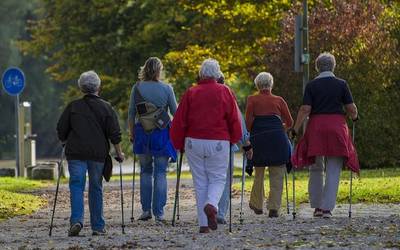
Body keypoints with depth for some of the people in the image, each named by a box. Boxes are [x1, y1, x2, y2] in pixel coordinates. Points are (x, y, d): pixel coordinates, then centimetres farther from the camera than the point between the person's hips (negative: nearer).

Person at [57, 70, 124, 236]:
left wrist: (65, 143, 23)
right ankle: (98, 227, 10)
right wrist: (119, 152, 10)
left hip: (76, 153, -1)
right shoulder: (106, 108, 2)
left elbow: (61, 130, 6)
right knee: (96, 188, 9)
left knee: (76, 186, -2)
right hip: (98, 154, 1)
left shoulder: (73, 107, 3)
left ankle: (76, 220, -23)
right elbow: (114, 133, 0)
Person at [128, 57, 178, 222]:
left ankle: (146, 210, 10)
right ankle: (159, 213, -1)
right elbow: (175, 112, 1)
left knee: (145, 171, 14)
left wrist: (131, 134, 12)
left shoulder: (137, 88, 0)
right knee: (160, 173, 3)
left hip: (142, 133, 2)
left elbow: (131, 114, 2)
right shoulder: (166, 89, -4)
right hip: (162, 134, -2)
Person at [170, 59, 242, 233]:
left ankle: (204, 224, 5)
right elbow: (234, 119, 1)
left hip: (194, 142, 1)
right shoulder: (224, 92, 0)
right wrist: (234, 139, 15)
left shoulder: (190, 93, 2)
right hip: (218, 142, -1)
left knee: (200, 181, 8)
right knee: (218, 178, 9)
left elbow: (179, 121, 2)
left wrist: (179, 144, 13)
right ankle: (211, 204, -22)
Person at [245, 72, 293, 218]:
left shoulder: (252, 100, 8)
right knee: (277, 175, 3)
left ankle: (257, 205, 26)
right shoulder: (279, 100, 12)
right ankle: (274, 208, -3)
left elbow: (248, 121, -3)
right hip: (277, 137, 0)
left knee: (259, 173, 16)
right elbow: (289, 122, 11)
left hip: (258, 138, 0)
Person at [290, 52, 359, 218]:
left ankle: (317, 206, 14)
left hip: (316, 127, 1)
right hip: (337, 127, -1)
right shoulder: (341, 84, 1)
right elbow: (351, 108, 1)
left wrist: (295, 130, -1)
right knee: (333, 171, 2)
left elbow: (305, 110, -7)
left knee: (316, 169, 14)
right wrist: (354, 117, 23)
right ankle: (327, 208, -4)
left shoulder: (311, 85, 0)